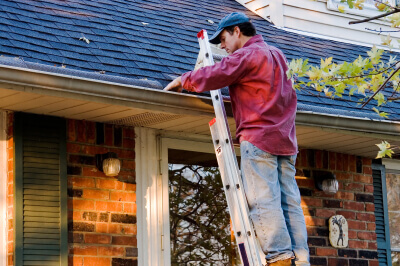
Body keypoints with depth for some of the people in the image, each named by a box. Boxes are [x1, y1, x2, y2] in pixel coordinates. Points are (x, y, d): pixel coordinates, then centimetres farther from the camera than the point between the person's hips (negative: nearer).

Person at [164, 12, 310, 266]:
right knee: (290, 202, 2)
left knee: (263, 200, -10)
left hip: (258, 138, -8)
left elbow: (212, 77, -11)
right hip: (285, 140, 8)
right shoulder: (278, 55, 23)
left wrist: (183, 80, 7)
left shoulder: (247, 55, -4)